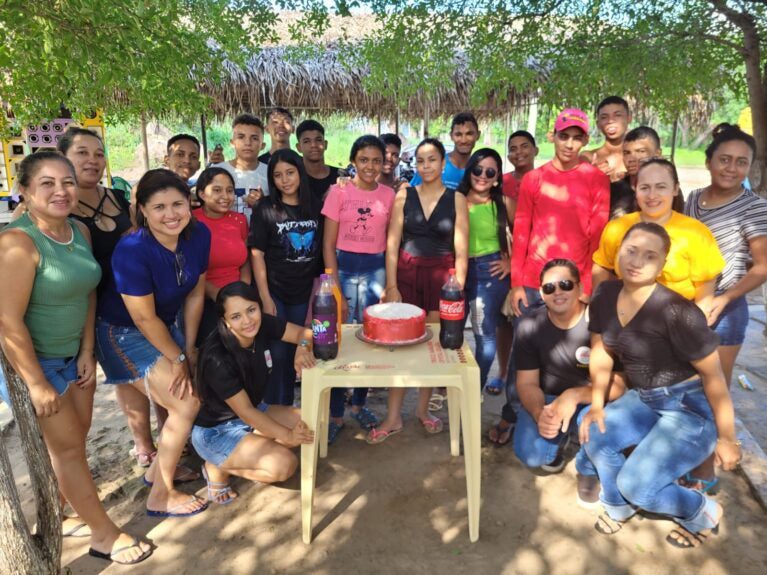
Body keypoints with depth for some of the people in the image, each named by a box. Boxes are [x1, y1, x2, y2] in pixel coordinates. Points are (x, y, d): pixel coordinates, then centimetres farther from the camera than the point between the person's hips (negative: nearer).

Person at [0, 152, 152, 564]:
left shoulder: (80, 231, -2)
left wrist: (87, 351, 1)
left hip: (74, 354, 7)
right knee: (67, 446, 6)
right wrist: (36, 383, -21)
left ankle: (63, 513, 42)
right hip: (33, 360, -7)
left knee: (75, 436, 18)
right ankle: (104, 534, 22)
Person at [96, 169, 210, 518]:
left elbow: (195, 294, -3)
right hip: (124, 333, -6)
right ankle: (161, 497, 10)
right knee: (187, 405, -10)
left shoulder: (199, 235, -13)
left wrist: (189, 349, -1)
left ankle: (159, 468, 36)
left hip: (165, 327, 7)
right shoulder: (132, 251, -31)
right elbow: (144, 319, -24)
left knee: (181, 397, 9)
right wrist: (178, 359, -13)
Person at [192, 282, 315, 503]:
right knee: (285, 465, -21)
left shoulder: (263, 325, -16)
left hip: (252, 412, 8)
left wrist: (303, 347, -29)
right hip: (215, 430, -7)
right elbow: (245, 412, -25)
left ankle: (243, 454, 3)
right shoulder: (217, 358, -32)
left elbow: (304, 332, -5)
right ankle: (217, 469, 0)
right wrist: (287, 435, -23)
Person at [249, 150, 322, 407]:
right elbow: (257, 254, -8)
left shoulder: (316, 207, 2)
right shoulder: (265, 209, -6)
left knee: (295, 354, 13)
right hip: (275, 292, -3)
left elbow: (323, 251, 7)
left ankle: (287, 409, 29)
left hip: (305, 294, 3)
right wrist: (265, 298, -13)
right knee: (278, 355, 1)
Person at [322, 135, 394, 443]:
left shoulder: (389, 195, 4)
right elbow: (328, 244, -4)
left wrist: (390, 283, 1)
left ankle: (359, 404, 29)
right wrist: (337, 291, -9)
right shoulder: (339, 191, -4)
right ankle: (335, 414, 14)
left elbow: (390, 241, 9)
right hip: (344, 268, -3)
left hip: (377, 270, 3)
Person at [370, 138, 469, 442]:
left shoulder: (456, 199, 2)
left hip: (441, 276, 0)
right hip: (406, 273, 0)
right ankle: (394, 417, 11)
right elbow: (392, 244, 0)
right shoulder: (404, 196, 3)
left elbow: (461, 250, 0)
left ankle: (423, 408, 26)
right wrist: (391, 286, -5)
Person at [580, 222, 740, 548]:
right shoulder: (605, 295, -7)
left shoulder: (675, 311, -27)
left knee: (635, 485, -15)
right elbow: (601, 353, 5)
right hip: (643, 399, 7)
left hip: (691, 408, -6)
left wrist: (726, 439, -10)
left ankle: (704, 513, 18)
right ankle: (618, 504, 18)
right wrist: (597, 405, -1)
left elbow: (713, 376, -19)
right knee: (595, 435, -13)